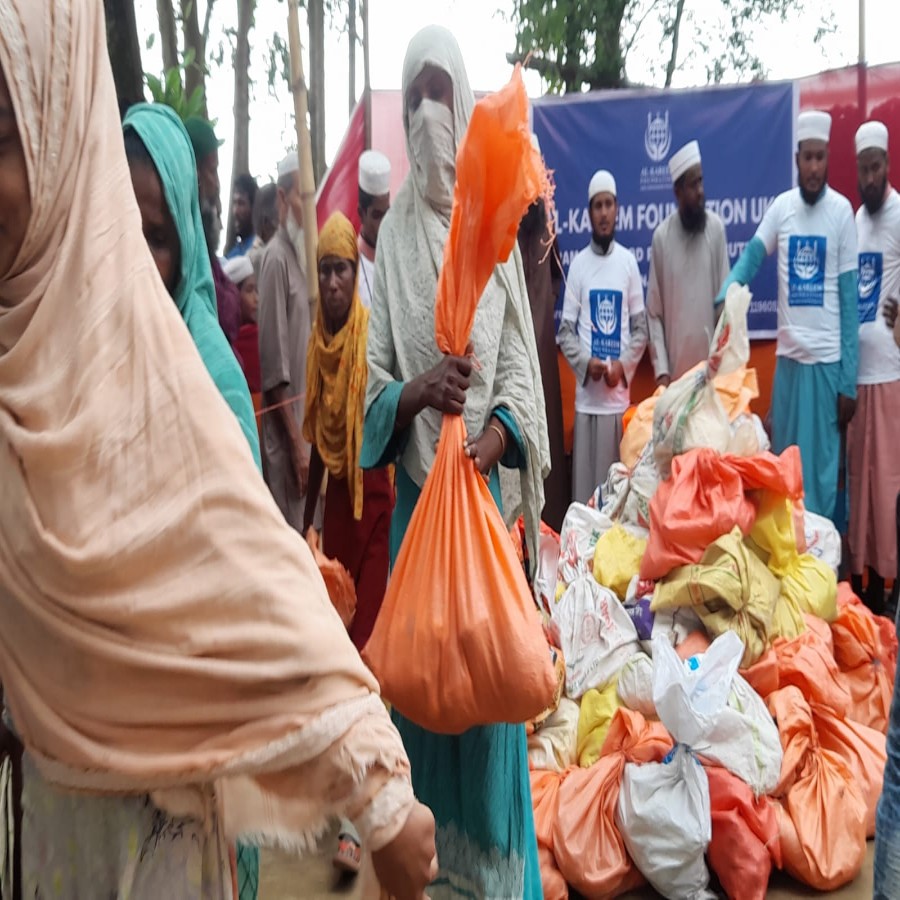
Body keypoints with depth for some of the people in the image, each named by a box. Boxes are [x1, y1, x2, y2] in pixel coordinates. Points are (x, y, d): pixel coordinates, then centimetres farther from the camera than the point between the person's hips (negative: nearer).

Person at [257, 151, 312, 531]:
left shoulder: (297, 256, 12)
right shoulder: (276, 259, -14)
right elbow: (274, 367, -18)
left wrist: (304, 438, 16)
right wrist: (296, 443, -17)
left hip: (302, 432, 9)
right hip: (285, 439, -8)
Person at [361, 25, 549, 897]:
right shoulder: (391, 239, 3)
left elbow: (519, 366, -1)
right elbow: (370, 383, 0)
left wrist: (497, 434, -19)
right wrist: (417, 392, -20)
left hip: (482, 487, -1)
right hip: (416, 491, 1)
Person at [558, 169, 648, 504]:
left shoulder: (629, 261, 5)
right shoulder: (578, 264, 3)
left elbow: (641, 327, 7)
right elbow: (565, 330, 3)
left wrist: (623, 365, -9)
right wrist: (585, 362, -13)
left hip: (620, 393, 1)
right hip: (586, 394, 0)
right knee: (584, 478, 2)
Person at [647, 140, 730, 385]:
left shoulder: (716, 228, -1)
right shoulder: (661, 237, -3)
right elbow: (654, 312, -1)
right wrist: (661, 370, -7)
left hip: (711, 364, 1)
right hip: (675, 368, -1)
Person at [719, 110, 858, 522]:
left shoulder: (842, 211, -4)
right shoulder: (781, 206, 5)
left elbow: (849, 296, -5)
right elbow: (750, 257, -3)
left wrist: (849, 380, -8)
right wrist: (722, 299, -26)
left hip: (827, 359, -3)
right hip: (787, 355, 3)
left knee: (822, 469, 4)